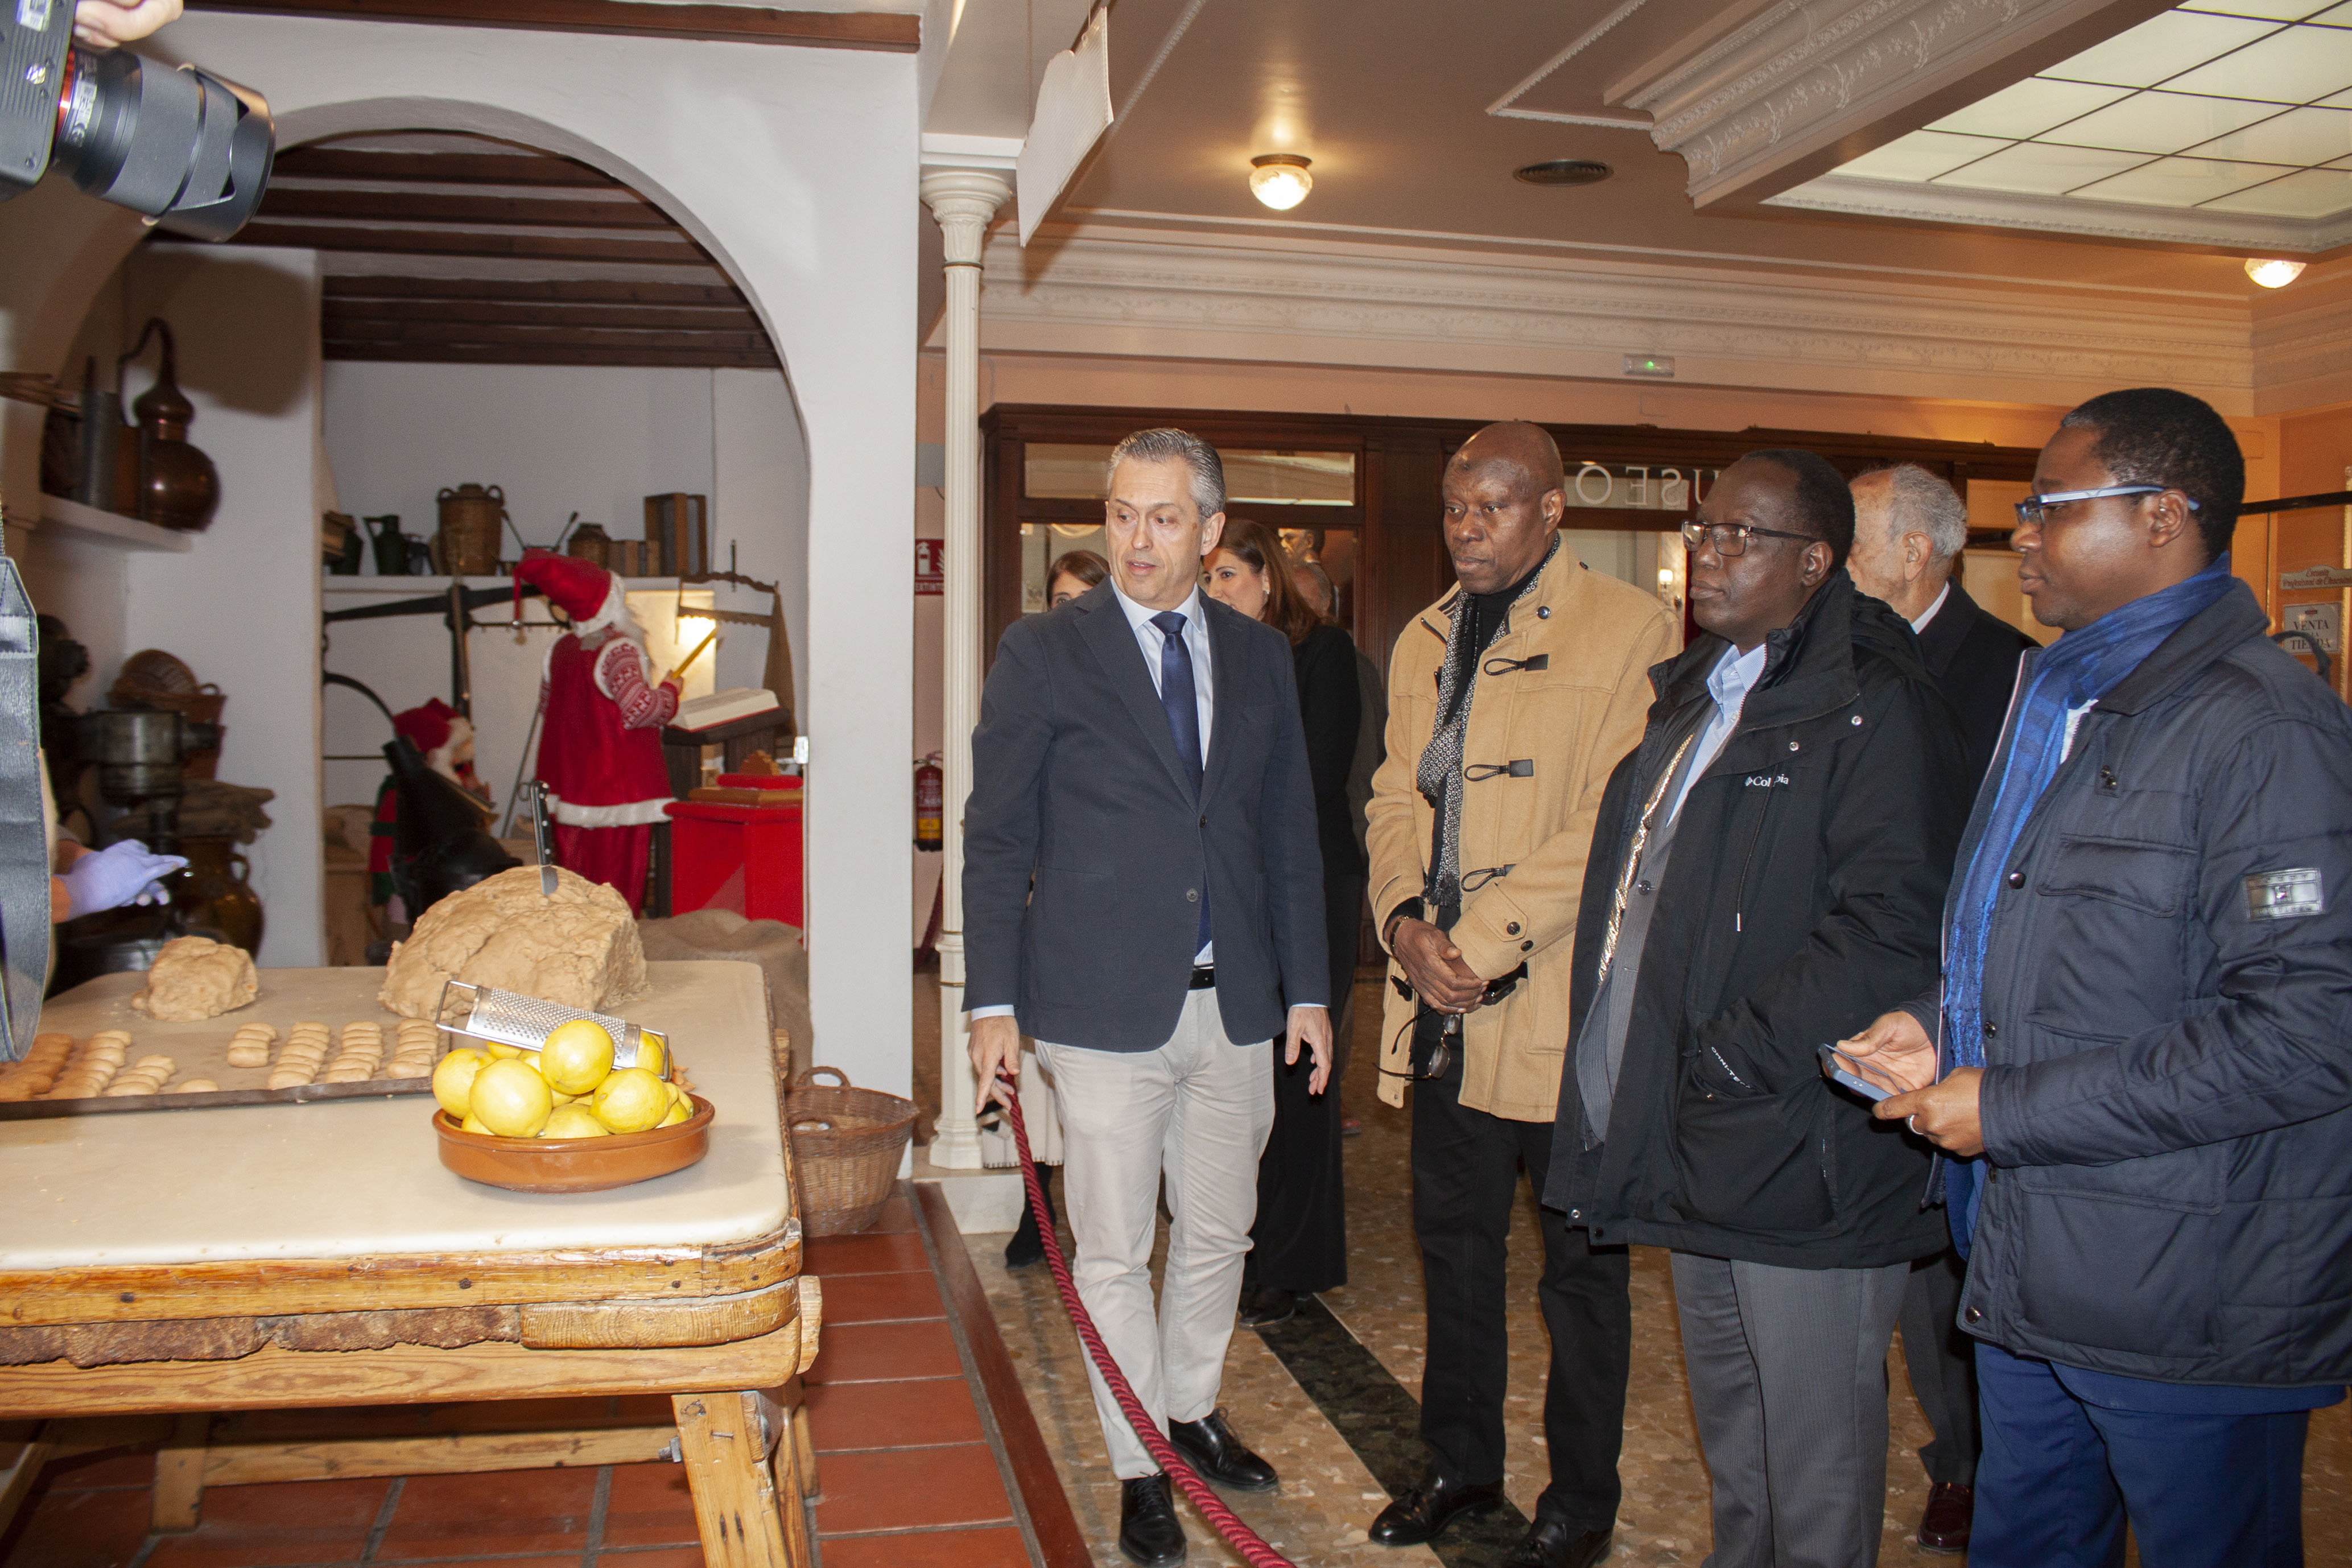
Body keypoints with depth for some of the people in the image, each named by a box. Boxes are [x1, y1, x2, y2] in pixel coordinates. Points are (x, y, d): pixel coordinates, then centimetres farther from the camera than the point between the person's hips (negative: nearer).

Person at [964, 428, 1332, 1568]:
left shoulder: (1260, 656, 8)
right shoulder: (1045, 651, -4)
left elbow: (1290, 833, 11)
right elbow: (997, 838, -4)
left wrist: (1307, 987, 9)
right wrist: (992, 1002, -9)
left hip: (1235, 1005, 4)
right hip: (1105, 1004, -4)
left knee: (1217, 1234, 17)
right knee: (1115, 1254, 7)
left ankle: (1193, 1412, 40)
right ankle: (1140, 1471, 25)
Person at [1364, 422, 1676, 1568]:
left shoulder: (1630, 631, -8)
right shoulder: (1425, 641, 14)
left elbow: (1618, 822, -16)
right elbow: (1397, 797, 12)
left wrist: (1477, 937, -18)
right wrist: (1406, 920, -6)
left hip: (1562, 1007, -6)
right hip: (1444, 1006, 6)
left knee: (1580, 1264, 9)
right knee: (1453, 1238, 17)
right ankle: (1461, 1463, 36)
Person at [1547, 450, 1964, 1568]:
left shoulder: (1875, 710, -14)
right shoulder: (1693, 696, 15)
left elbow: (1889, 927, -24)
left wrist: (1736, 1056, -22)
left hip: (1800, 1153, -9)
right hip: (1691, 1146, 9)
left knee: (1817, 1475, 7)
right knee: (1728, 1440, 24)